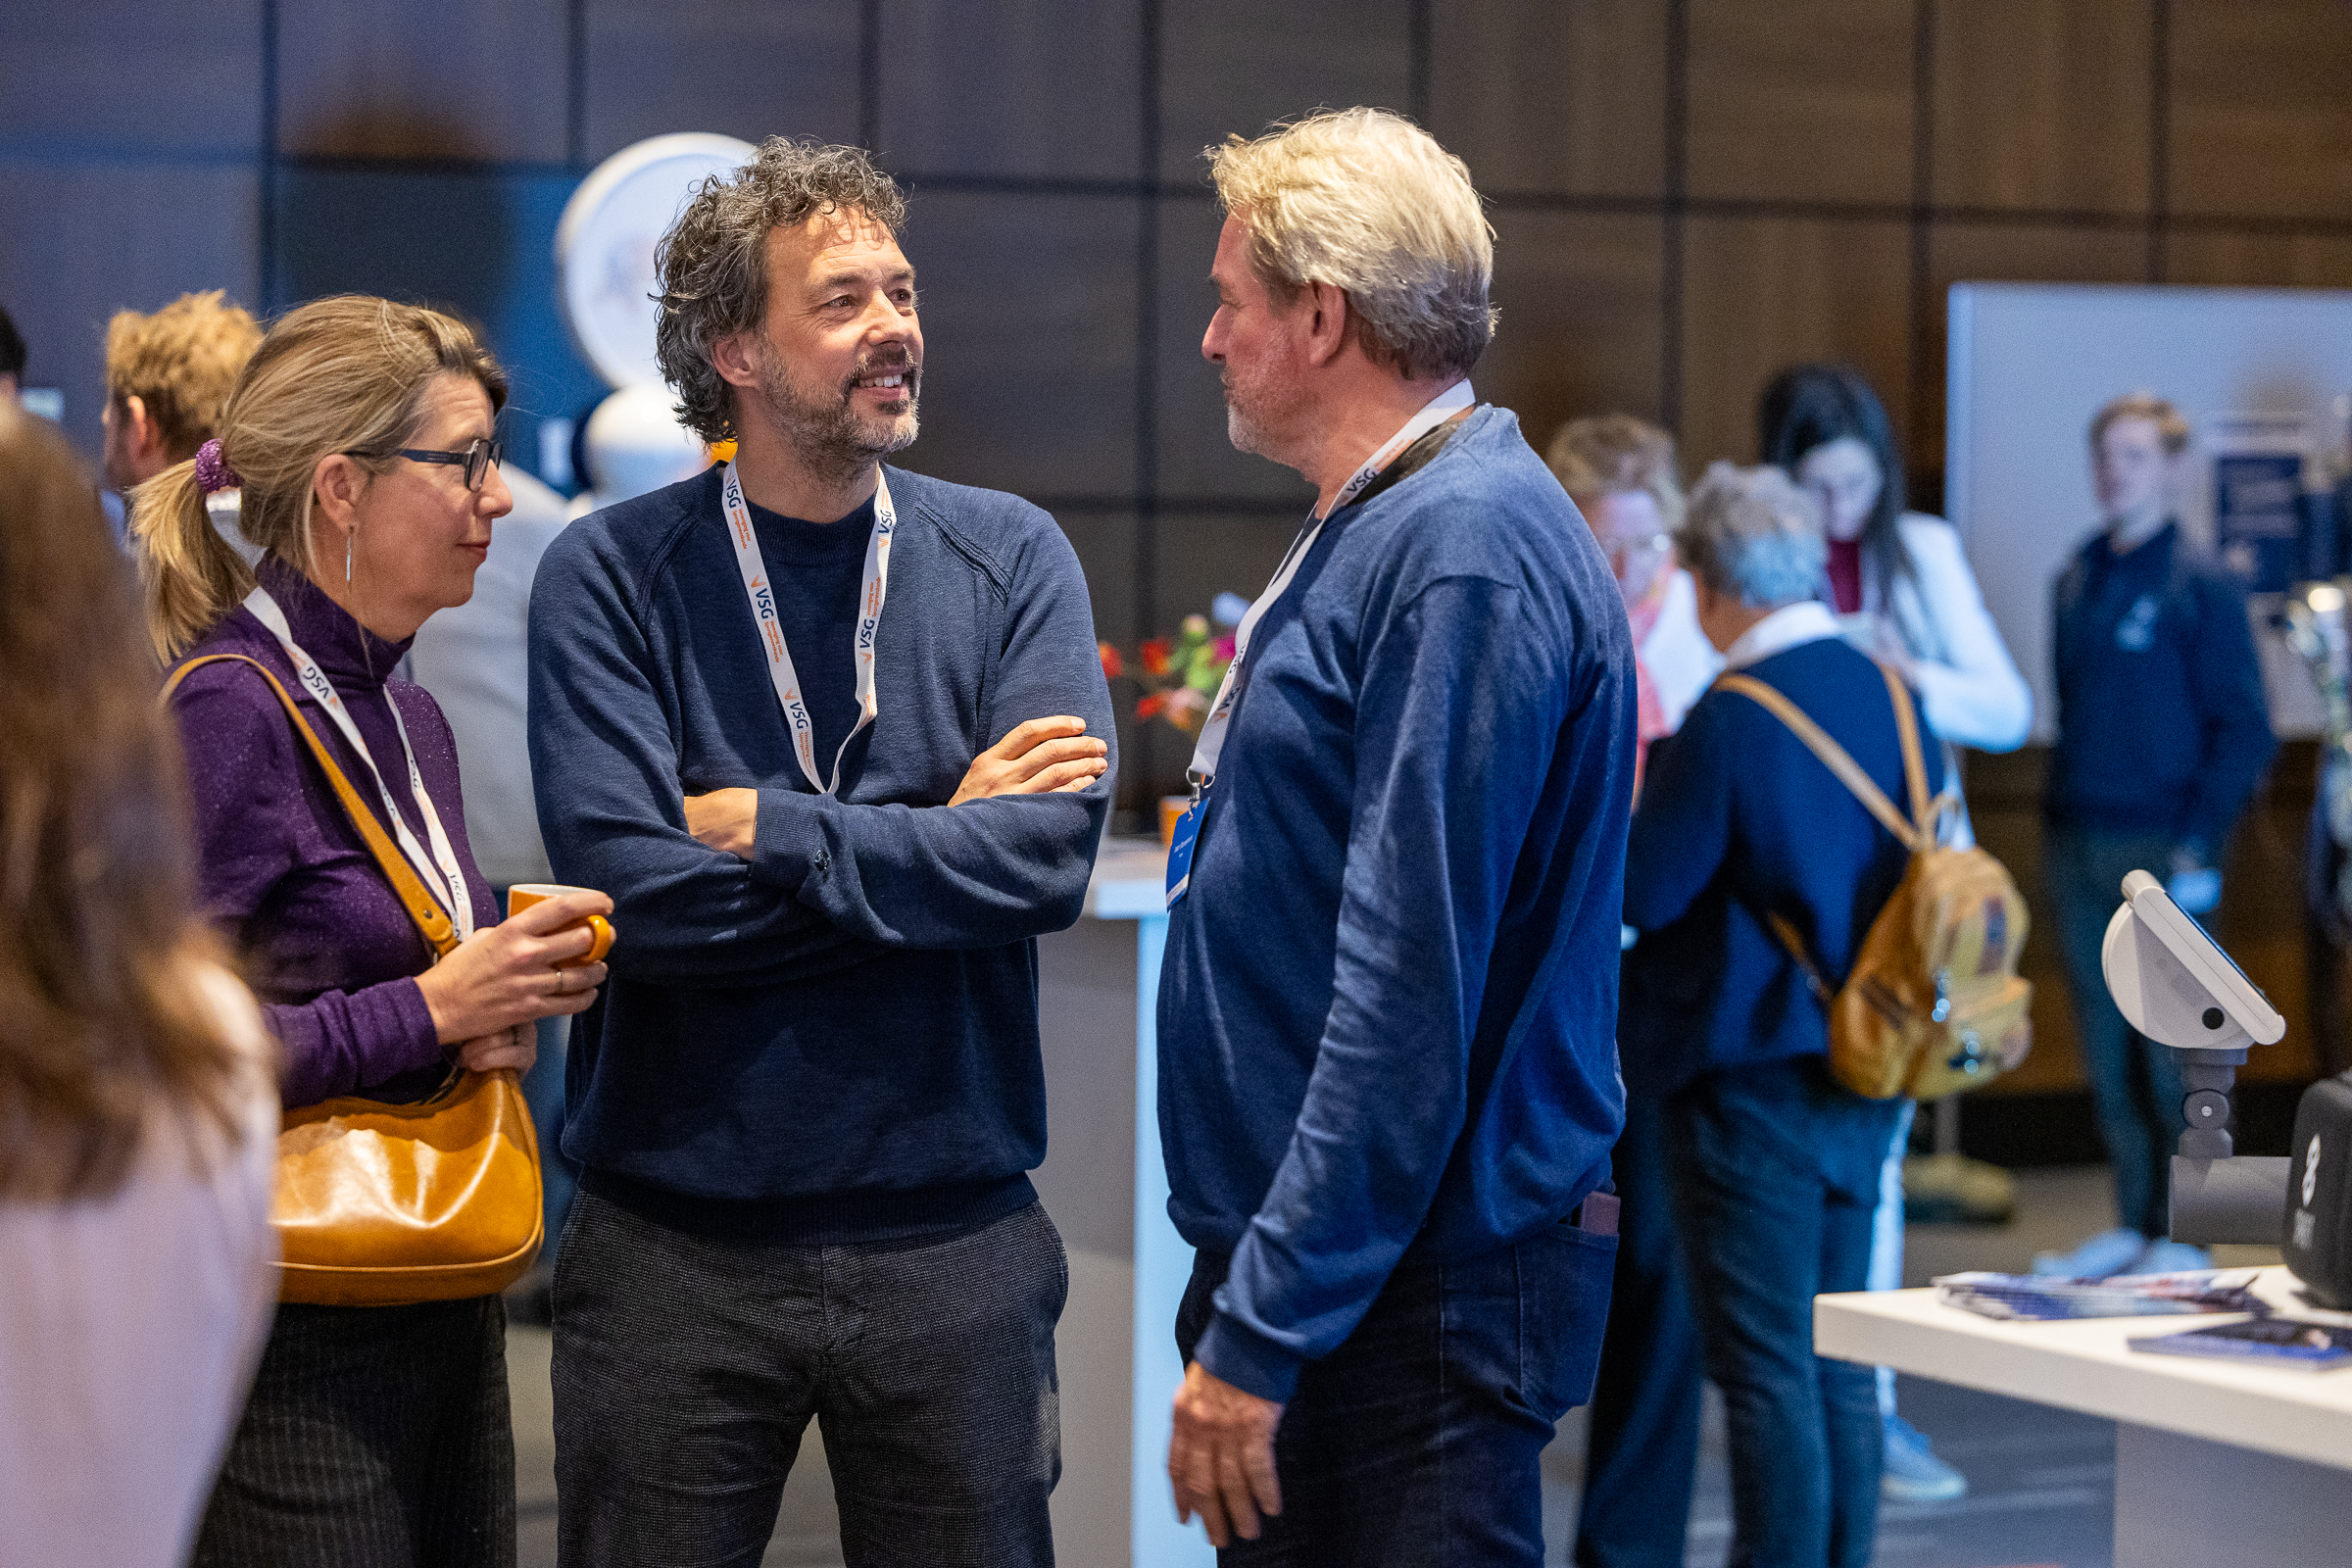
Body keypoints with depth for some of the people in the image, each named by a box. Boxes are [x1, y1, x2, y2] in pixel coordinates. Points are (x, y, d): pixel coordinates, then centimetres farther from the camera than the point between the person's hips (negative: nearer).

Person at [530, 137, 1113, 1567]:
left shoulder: (1011, 559, 2)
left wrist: (767, 831, -13)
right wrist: (940, 836, -11)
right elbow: (632, 884, -16)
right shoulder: (613, 578, -3)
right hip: (674, 1245, -1)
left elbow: (1050, 857, -12)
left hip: (949, 1234, 1)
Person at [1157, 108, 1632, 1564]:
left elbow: (1409, 997, -23)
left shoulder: (1466, 553, -18)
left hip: (1406, 1304, -10)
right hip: (1304, 1273, 10)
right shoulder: (1377, 533, 16)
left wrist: (1262, 1333, -23)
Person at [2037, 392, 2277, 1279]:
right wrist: (2059, 817, 10)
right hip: (2079, 853, 6)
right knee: (2106, 1053, 10)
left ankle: (2181, 1237, 6)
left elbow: (2244, 731, -8)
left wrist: (2196, 842, -14)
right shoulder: (2077, 583, 12)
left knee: (2173, 1053, -1)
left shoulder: (2202, 588, -6)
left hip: (2161, 849, -6)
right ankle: (2132, 1226, 18)